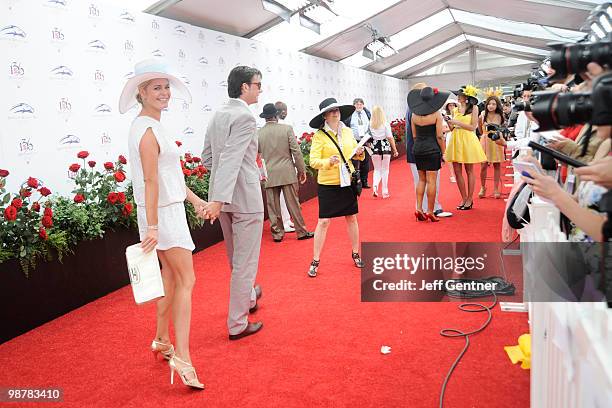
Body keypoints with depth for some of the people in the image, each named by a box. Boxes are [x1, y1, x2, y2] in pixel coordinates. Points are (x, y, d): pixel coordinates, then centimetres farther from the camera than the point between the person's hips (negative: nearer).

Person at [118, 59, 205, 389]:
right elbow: (151, 181, -23)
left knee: (170, 277, 17)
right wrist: (152, 227, -24)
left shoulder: (151, 126, 13)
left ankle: (162, 341, 31)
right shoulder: (148, 130, -17)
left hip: (169, 210, 10)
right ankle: (182, 357, -2)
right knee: (186, 280, -6)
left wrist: (193, 197, 20)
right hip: (163, 214, -10)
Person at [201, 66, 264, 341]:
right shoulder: (244, 116, -15)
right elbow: (231, 159, -27)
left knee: (236, 258, 24)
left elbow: (207, 159, 14)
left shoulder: (217, 115, 10)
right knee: (245, 261, 3)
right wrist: (219, 199, -33)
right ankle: (237, 325, 13)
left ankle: (248, 297, 47)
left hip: (223, 196, 9)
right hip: (244, 197, -9)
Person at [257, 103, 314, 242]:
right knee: (293, 203, 6)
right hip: (287, 173, -1)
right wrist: (302, 170, 2)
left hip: (269, 175, 2)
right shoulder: (287, 129, -5)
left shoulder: (258, 133, -1)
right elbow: (296, 151, -6)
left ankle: (277, 232, 17)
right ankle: (301, 231, 14)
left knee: (273, 206, 9)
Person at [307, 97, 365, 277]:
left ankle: (356, 254, 30)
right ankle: (315, 261, 9)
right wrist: (328, 162, -31)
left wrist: (360, 153, -7)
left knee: (352, 218, 13)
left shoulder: (347, 132, 4)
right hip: (327, 184, -4)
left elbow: (355, 153, 15)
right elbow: (313, 161, -14)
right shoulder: (319, 135, -10)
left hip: (347, 182, 5)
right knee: (323, 222, -2)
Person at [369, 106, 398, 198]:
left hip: (374, 148, 1)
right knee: (385, 170, 10)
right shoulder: (385, 124, -7)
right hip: (385, 146, -1)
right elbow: (390, 138, -6)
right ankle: (385, 192, 13)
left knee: (377, 169, 14)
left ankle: (375, 186, -11)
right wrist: (395, 150, 0)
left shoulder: (370, 125, -3)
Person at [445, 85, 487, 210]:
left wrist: (457, 122, -13)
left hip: (468, 140, -5)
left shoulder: (474, 108, 1)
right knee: (457, 171, 2)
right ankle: (464, 198, 13)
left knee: (469, 171, 2)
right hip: (456, 140, 5)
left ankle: (470, 199, 10)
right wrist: (449, 122, -5)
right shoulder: (456, 110, 13)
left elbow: (473, 127, -7)